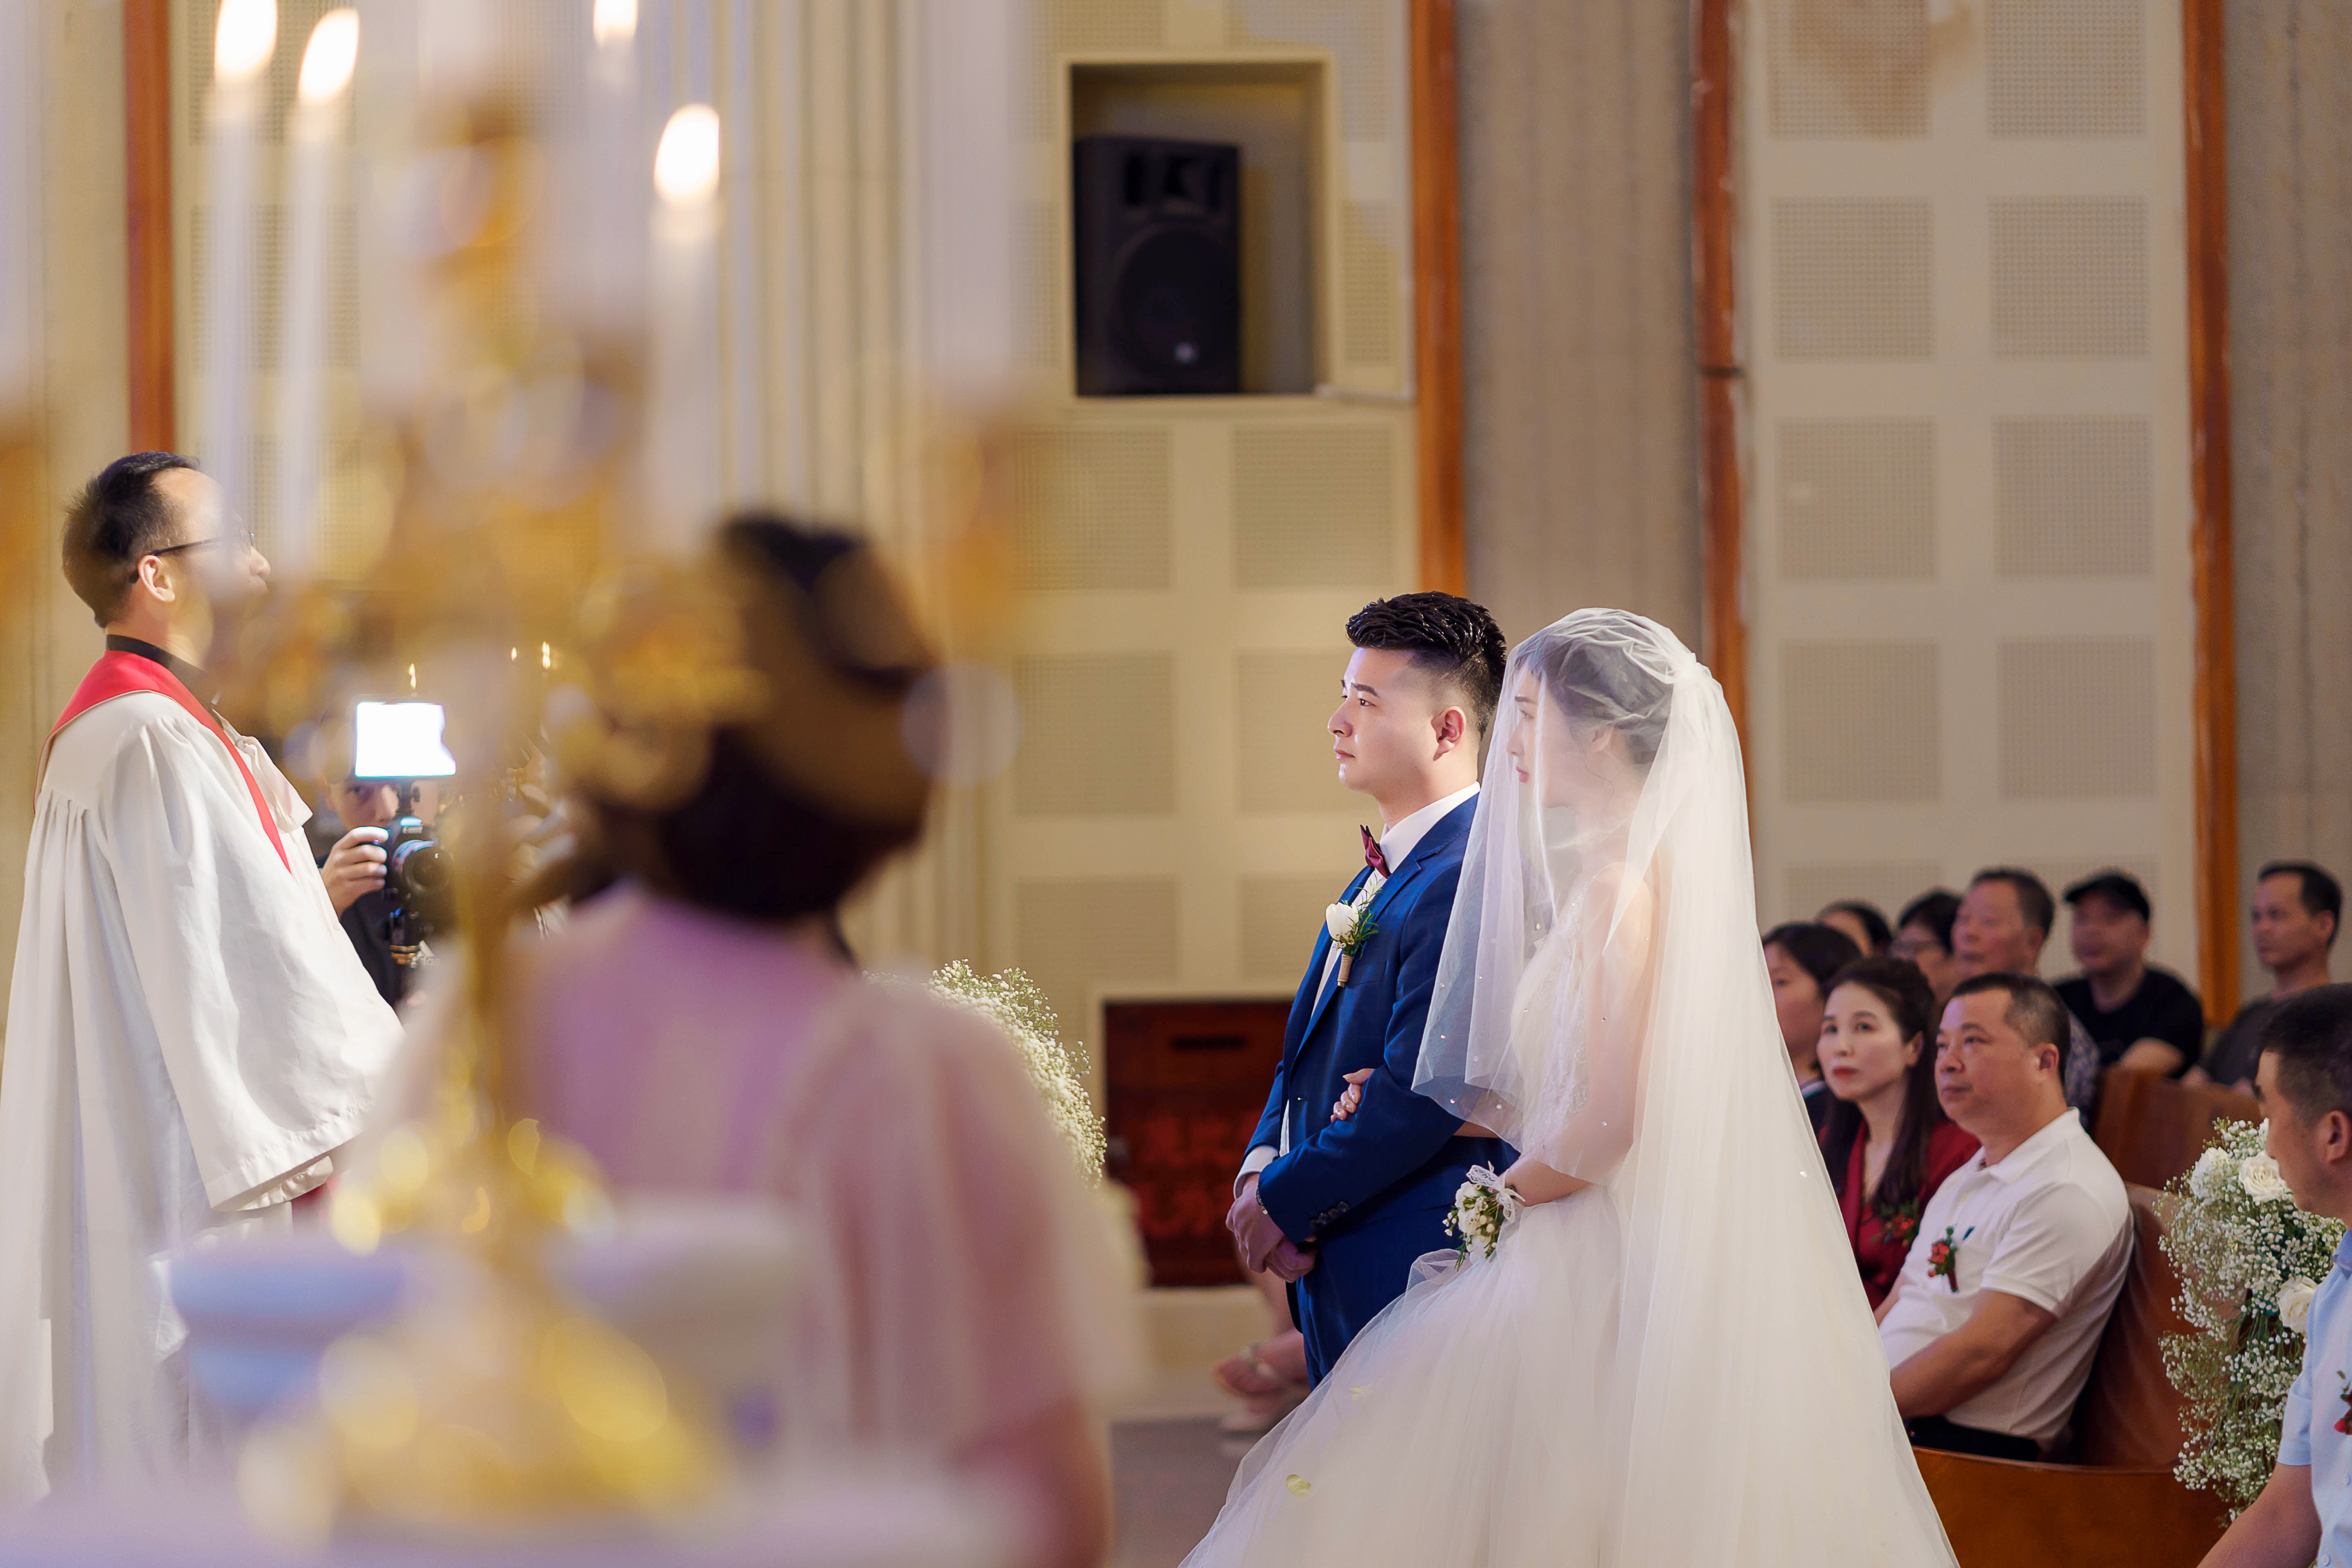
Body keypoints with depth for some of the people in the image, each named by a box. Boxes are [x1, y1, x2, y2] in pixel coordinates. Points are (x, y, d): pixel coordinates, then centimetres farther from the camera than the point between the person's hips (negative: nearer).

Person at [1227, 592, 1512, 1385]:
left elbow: (1419, 1094, -22)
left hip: (1410, 1282, -10)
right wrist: (1261, 1168, 0)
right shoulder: (1378, 878, 17)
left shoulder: (1467, 881, -17)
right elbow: (1307, 1057, 20)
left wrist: (1287, 1202, -12)